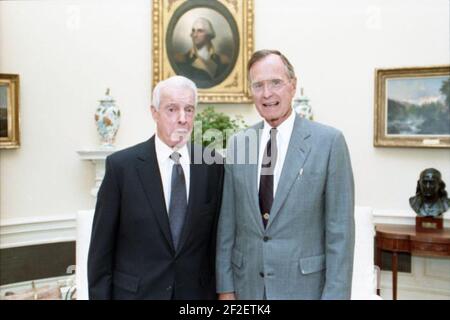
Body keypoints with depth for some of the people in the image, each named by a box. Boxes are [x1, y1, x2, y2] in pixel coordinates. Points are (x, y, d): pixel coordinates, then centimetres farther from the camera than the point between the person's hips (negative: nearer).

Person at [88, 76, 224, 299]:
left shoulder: (212, 165, -3)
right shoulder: (121, 165, -9)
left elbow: (217, 239, 2)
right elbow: (101, 246, -5)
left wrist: (219, 289, 0)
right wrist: (100, 295, -5)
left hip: (197, 291, 2)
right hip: (135, 291, -1)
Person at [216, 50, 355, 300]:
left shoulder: (329, 141, -9)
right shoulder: (237, 144, 1)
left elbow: (340, 228, -8)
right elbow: (227, 223, 3)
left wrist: (335, 294, -11)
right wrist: (225, 286, 2)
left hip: (304, 285, -2)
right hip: (247, 286, 3)